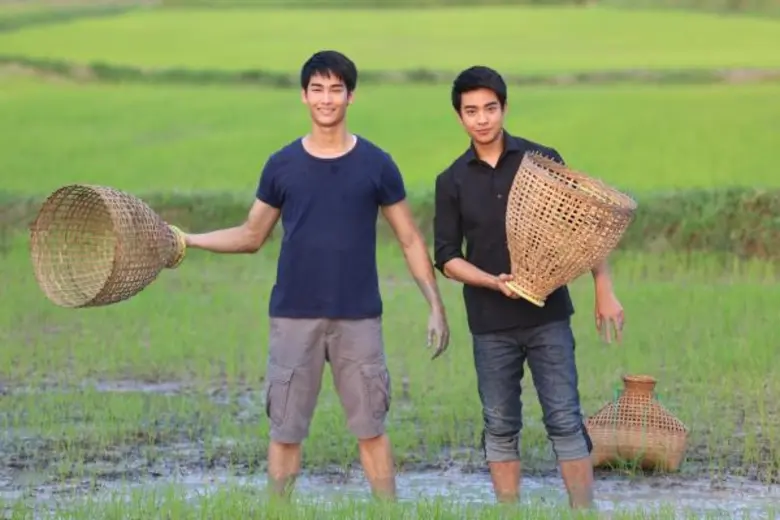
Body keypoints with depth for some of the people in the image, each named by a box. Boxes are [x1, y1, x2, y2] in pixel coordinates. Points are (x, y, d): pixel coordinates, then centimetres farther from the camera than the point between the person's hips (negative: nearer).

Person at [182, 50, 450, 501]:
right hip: (294, 317, 1)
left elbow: (411, 240, 5)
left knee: (371, 430, 3)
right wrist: (186, 240, -1)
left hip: (358, 318, -1)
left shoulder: (377, 165, 0)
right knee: (286, 431, 4)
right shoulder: (282, 165, 3)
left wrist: (436, 305, -2)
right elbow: (252, 236, 11)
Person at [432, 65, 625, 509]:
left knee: (565, 421, -4)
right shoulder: (453, 181, 2)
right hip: (490, 324, 2)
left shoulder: (542, 160, -2)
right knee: (501, 428, 7)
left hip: (548, 317, -2)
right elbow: (447, 258, 3)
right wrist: (494, 282, -14)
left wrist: (604, 292, -4)